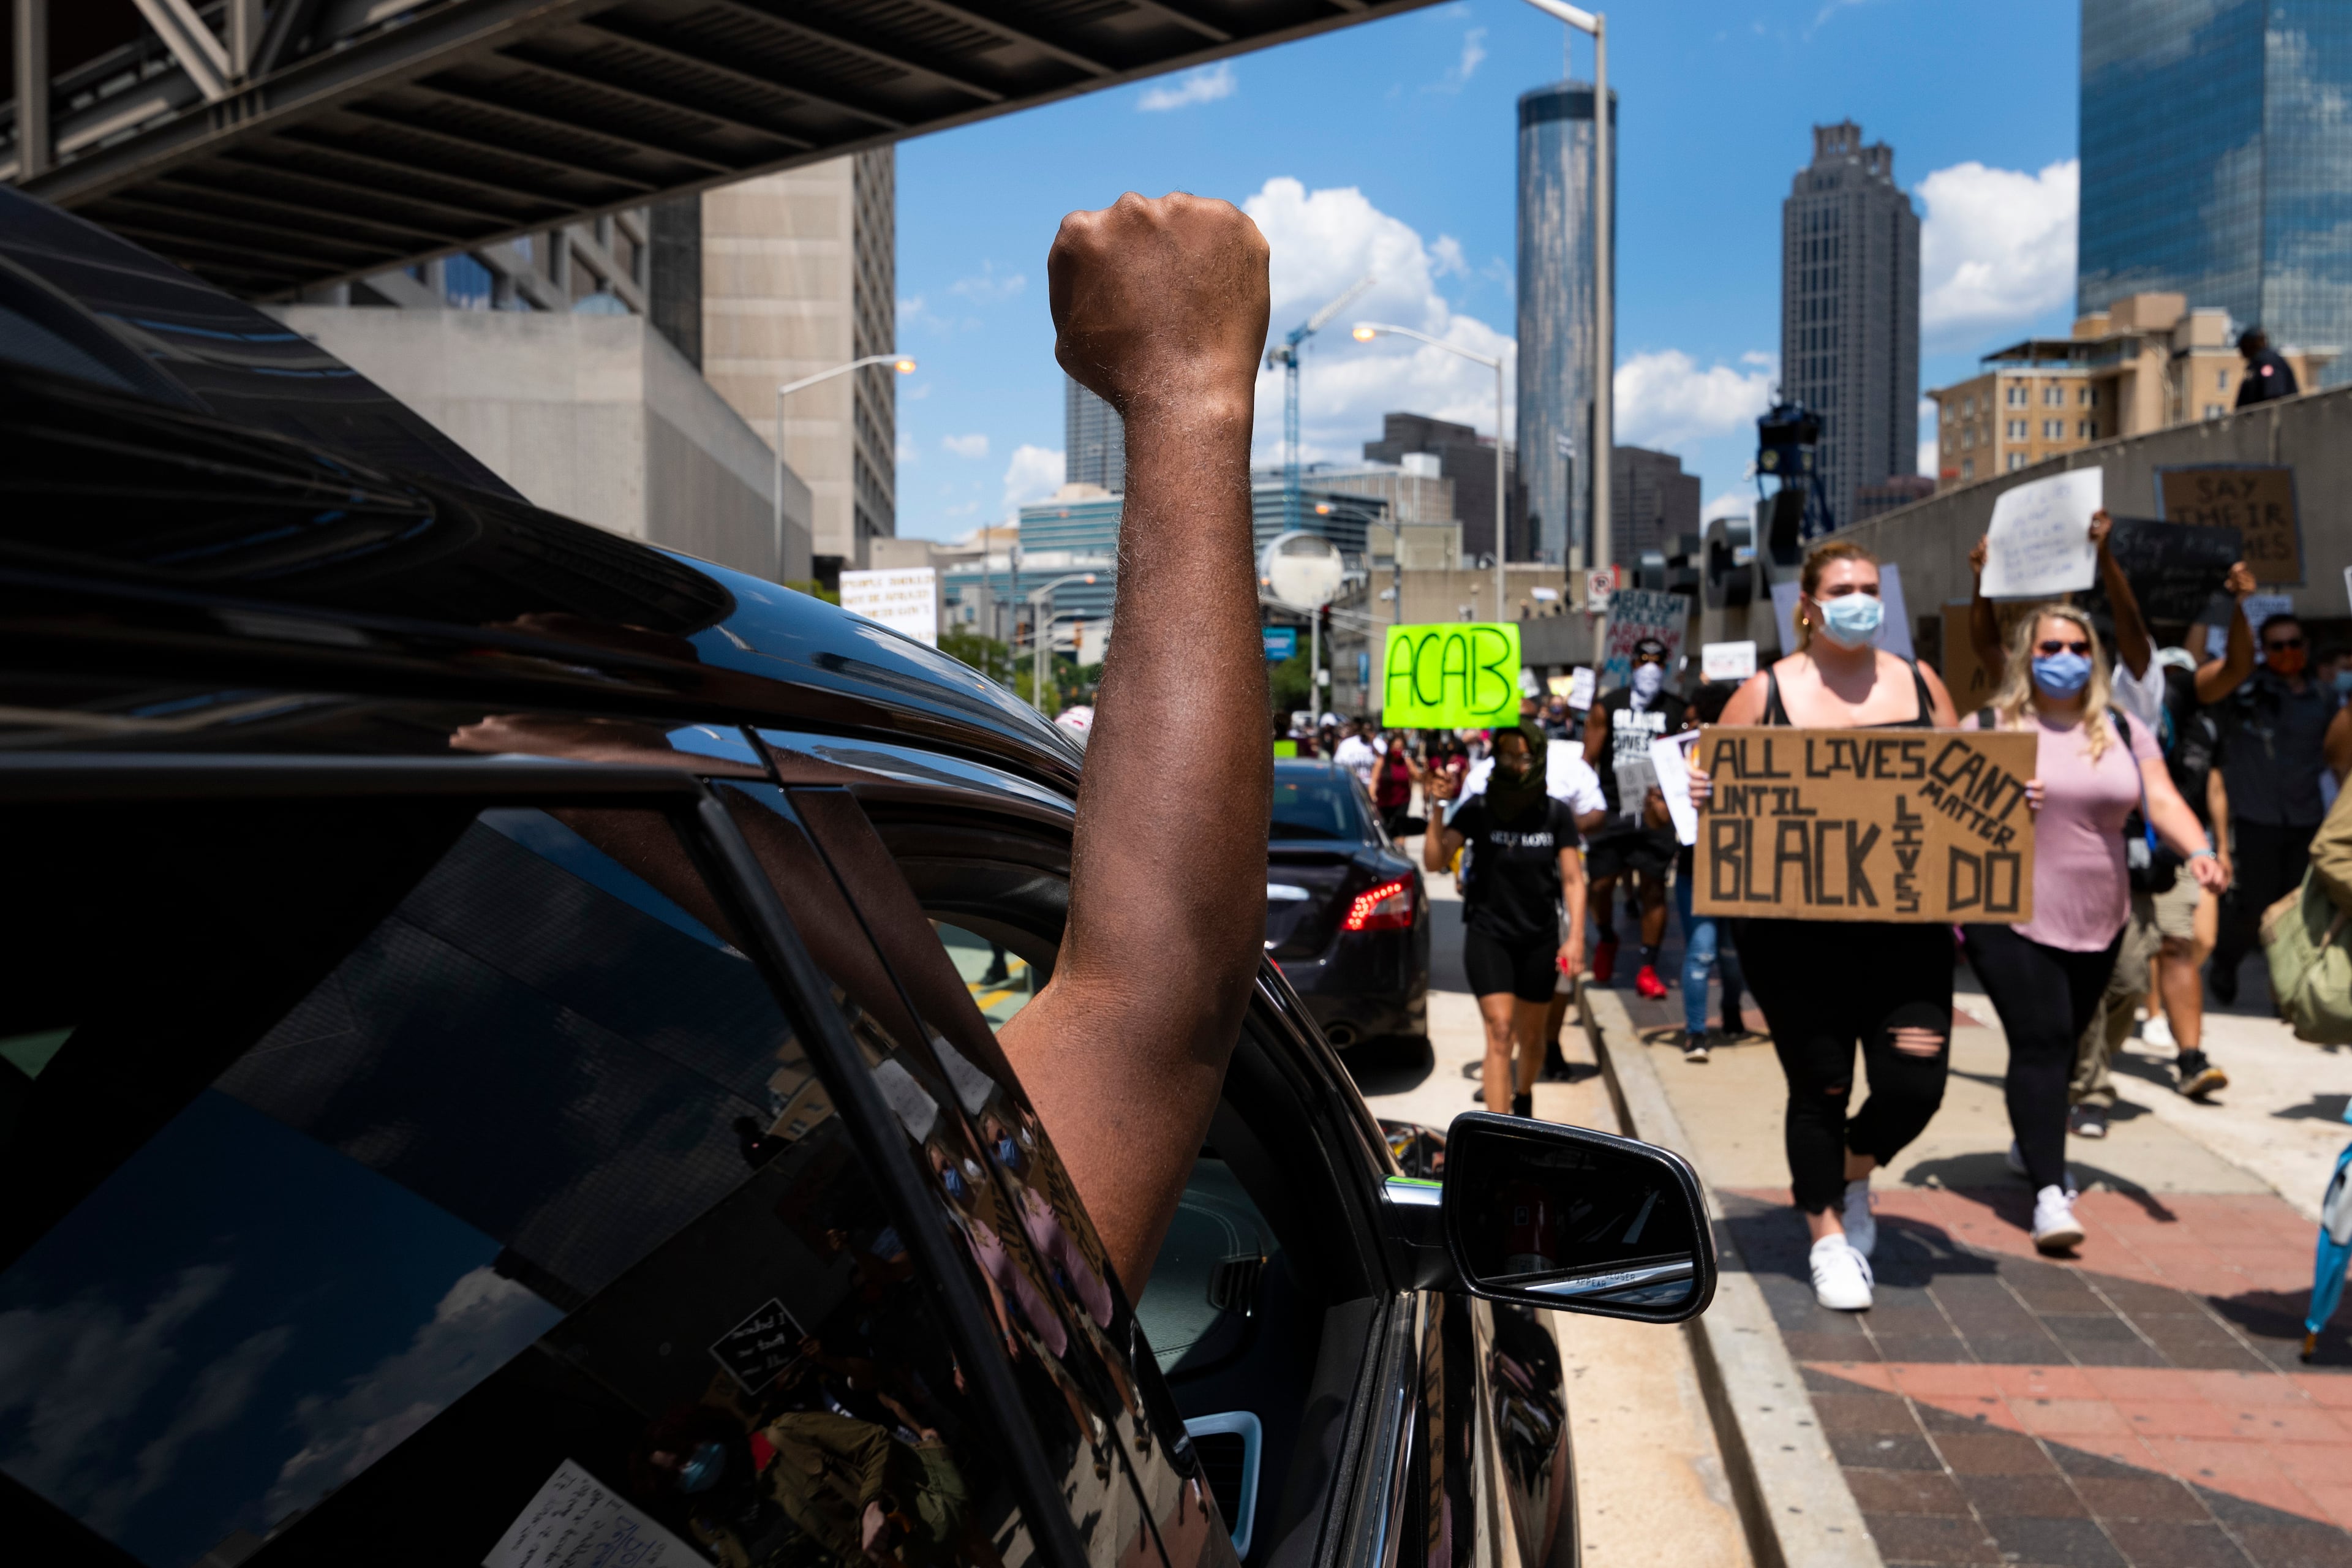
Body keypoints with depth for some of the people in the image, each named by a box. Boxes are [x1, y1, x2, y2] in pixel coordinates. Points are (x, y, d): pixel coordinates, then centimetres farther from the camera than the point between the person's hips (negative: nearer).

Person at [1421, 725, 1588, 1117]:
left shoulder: (1556, 814, -5)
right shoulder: (1477, 811, -8)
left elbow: (1573, 879, -2)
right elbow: (1434, 861, -14)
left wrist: (1576, 937, -9)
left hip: (1539, 939, 2)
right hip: (1488, 935, -2)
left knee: (1530, 1035, 16)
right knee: (1500, 1032, -12)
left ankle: (1523, 1095, 46)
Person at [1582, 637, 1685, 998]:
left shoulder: (1676, 710, 5)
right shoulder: (1607, 708, 6)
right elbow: (1588, 759, 4)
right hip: (1613, 809, 1)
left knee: (1653, 887, -2)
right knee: (1601, 884, 0)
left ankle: (1648, 969, 5)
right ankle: (1606, 940, 31)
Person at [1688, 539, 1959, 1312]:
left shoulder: (1919, 684, 12)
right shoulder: (1765, 693, 2)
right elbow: (1710, 792, 2)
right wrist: (1694, 793, -19)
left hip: (1907, 927, 3)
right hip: (1796, 934, -3)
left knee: (1914, 1084, -3)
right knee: (1820, 1087, 5)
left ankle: (1851, 1176, 30)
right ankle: (1829, 1237, 26)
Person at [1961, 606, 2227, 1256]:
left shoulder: (2123, 732, 8)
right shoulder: (1985, 727, -2)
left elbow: (2161, 798, -3)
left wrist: (2198, 851, -21)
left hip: (2097, 920, 5)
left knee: (2062, 1042, 16)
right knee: (2040, 1042, -13)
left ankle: (2031, 1144, 40)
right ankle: (2049, 1192, -14)